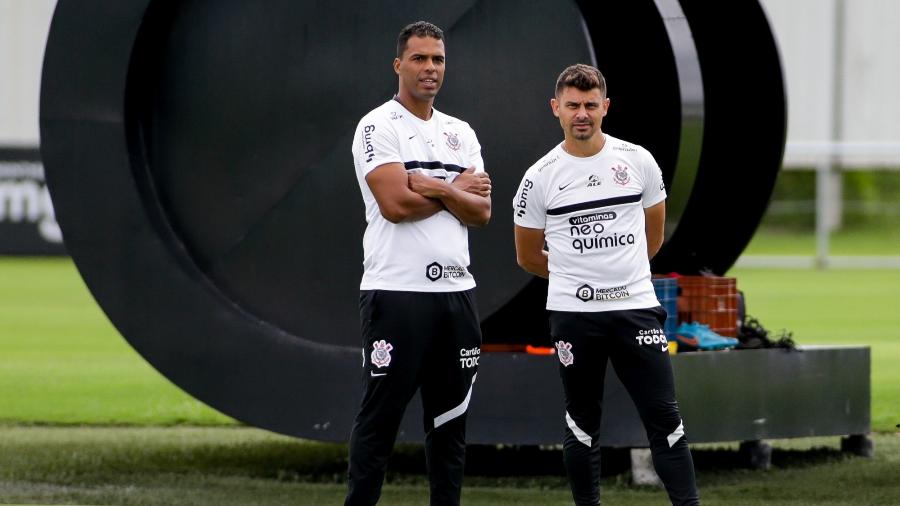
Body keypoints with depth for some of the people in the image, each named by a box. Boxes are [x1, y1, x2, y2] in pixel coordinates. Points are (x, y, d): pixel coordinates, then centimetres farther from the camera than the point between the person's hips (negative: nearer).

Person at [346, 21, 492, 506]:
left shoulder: (461, 134, 14)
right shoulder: (379, 126, -5)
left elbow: (482, 211, 5)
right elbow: (396, 204, -17)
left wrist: (435, 188, -12)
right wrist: (457, 190, -3)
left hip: (455, 290, 6)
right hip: (397, 290, -6)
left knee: (450, 419, 10)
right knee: (380, 415, -2)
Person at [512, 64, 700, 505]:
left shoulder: (638, 161, 3)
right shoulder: (540, 178, -1)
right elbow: (528, 256, 10)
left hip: (637, 307, 1)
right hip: (573, 315, -1)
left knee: (664, 417, -4)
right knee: (582, 423, 6)